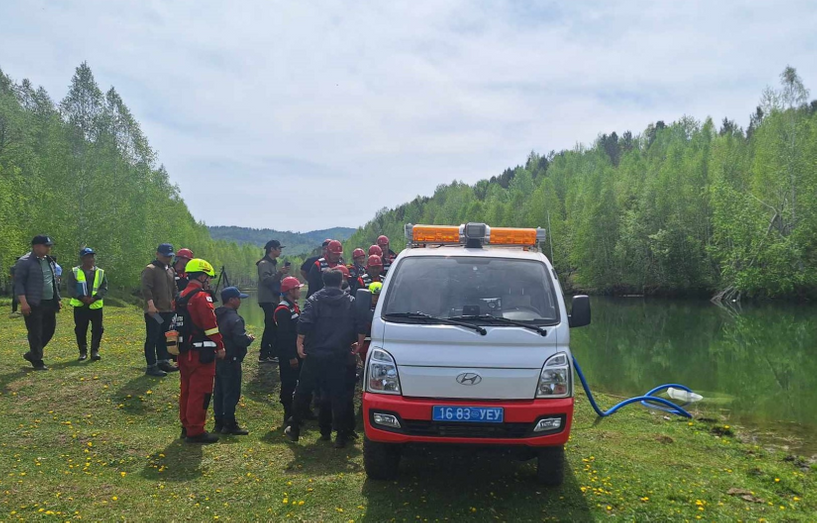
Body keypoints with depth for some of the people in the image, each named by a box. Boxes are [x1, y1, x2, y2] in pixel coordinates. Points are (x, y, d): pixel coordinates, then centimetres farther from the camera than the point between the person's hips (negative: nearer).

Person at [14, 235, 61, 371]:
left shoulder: (50, 261, 15)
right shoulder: (25, 262, -9)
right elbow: (18, 283, -12)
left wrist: (58, 299, 19)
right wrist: (23, 302, -19)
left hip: (49, 303, 8)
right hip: (34, 305, -8)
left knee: (49, 329, 12)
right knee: (35, 333, -1)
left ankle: (32, 354, 29)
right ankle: (37, 362, 8)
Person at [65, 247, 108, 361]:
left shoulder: (100, 272, 7)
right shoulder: (74, 272, 3)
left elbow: (104, 288, 2)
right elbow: (70, 288, -3)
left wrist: (94, 298, -14)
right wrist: (81, 297, -17)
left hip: (96, 306, 1)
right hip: (80, 306, -1)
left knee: (97, 329, -3)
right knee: (80, 330, 5)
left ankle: (95, 351, 6)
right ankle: (83, 352, 16)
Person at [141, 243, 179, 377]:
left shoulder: (171, 270, 16)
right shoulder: (150, 269, -10)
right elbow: (146, 289, -19)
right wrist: (151, 305, -27)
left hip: (168, 310, 8)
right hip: (154, 311, -8)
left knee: (164, 337, 16)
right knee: (152, 339, -3)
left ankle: (163, 361, 27)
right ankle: (151, 366, 2)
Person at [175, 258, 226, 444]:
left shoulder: (181, 296, 13)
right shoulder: (202, 296, -15)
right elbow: (211, 324, -19)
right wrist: (220, 346, -11)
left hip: (184, 351, 9)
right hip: (201, 352, -9)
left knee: (187, 389, 16)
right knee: (200, 392, -3)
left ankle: (186, 426, 26)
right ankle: (196, 431, 1)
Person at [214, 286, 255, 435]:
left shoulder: (216, 316, 9)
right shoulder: (234, 319, -19)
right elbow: (240, 340, -26)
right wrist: (250, 338, -5)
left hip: (218, 360, 9)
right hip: (231, 361, -9)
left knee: (219, 392, 14)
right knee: (231, 393, -1)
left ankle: (219, 423, 21)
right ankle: (229, 424, 4)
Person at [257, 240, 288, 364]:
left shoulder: (273, 263, 19)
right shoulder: (264, 263, -11)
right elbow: (266, 280, -24)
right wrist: (280, 273, -27)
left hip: (273, 299, 10)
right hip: (267, 300, -10)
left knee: (272, 326, 11)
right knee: (270, 326, -10)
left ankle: (271, 353, 17)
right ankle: (264, 355, -7)